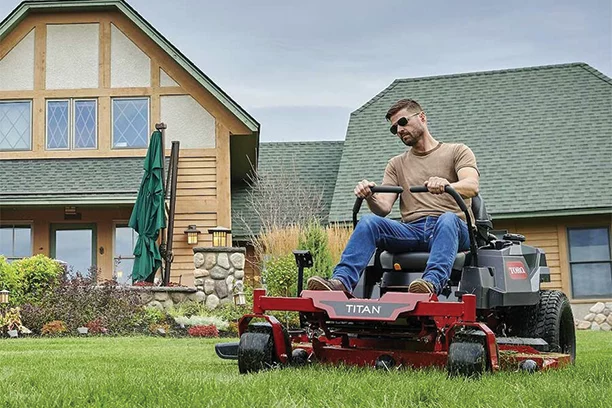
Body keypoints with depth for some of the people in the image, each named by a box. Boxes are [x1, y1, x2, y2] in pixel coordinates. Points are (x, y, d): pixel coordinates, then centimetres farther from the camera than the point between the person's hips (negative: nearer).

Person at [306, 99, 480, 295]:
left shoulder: (457, 151, 13)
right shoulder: (396, 164, 24)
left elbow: (471, 186, -8)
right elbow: (383, 208, 10)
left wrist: (447, 185, -31)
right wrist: (370, 197, -14)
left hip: (455, 229, -3)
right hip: (413, 230, 3)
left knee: (447, 219, -38)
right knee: (369, 222, -24)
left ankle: (433, 282, -58)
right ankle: (341, 281, -40)